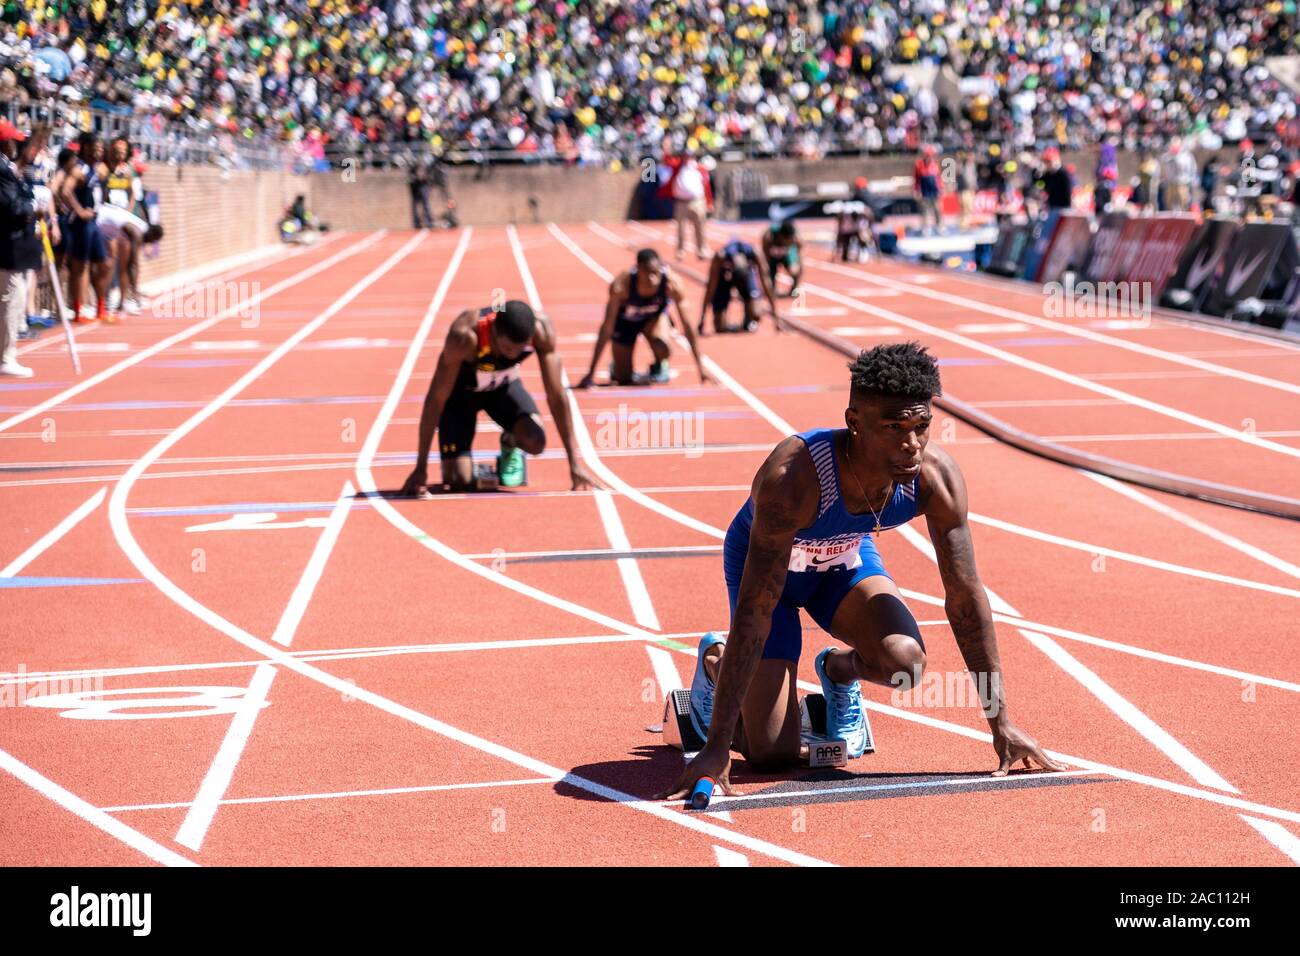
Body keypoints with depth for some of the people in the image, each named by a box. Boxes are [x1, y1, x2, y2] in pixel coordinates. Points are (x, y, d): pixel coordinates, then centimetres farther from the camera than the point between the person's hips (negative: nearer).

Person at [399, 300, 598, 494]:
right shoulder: (464, 336, -39)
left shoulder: (541, 330, -31)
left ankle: (510, 443, 10)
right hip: (461, 389, -2)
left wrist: (574, 464, -22)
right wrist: (420, 469, -31)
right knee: (458, 481, -18)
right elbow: (435, 398, -32)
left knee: (534, 441, -27)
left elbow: (556, 395, -22)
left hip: (504, 386, 2)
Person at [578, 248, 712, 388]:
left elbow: (686, 325, -26)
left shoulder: (671, 284, -35)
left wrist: (700, 367, -27)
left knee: (662, 348, -31)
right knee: (623, 379, -1)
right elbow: (607, 327, -33)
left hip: (653, 318, 1)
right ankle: (616, 368, 36)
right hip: (625, 320, -1)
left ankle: (659, 365, 6)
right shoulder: (621, 285, -38)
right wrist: (591, 374, -33)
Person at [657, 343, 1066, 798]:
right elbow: (753, 613, -42)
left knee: (903, 662, -29)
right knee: (773, 754, -12)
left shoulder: (936, 475, -29)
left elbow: (965, 598, -19)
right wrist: (716, 746, -44)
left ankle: (839, 668, 8)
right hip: (768, 561, -3)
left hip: (847, 558, 3)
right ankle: (715, 660, 19)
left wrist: (1001, 724, -18)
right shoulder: (791, 479, -42)